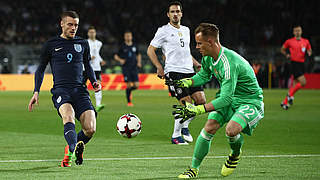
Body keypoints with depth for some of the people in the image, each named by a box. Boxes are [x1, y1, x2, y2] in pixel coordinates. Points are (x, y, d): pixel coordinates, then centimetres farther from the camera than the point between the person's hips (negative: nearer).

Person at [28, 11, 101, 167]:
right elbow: (41, 68, 17)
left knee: (90, 129, -13)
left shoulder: (83, 43, 18)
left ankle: (70, 150, 14)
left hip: (79, 90, 3)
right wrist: (36, 92, 9)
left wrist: (94, 81, 13)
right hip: (60, 89, -3)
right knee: (68, 116, -35)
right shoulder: (51, 45, 10)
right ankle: (75, 150, -49)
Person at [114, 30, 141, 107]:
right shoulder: (122, 47, 0)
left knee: (136, 85, -6)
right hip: (126, 69, -3)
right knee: (129, 85, -10)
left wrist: (139, 62, 9)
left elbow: (138, 54, 25)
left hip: (134, 68, 3)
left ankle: (129, 91, 28)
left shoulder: (135, 46, 9)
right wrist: (120, 60, -13)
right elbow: (116, 56, 7)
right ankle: (129, 102, 2)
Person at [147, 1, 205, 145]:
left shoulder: (186, 30, 19)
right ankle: (176, 135, -1)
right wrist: (159, 67, -9)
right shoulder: (163, 31, 0)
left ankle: (185, 125, 17)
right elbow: (150, 50, 2)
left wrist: (197, 64, 18)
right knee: (185, 103, -15)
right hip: (173, 72, -7)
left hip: (189, 71, 7)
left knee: (201, 100, -5)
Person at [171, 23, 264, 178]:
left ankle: (235, 155, 4)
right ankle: (194, 168, 1)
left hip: (250, 102, -8)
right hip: (228, 97, 8)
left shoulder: (229, 63, -33)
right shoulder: (208, 58, -5)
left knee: (231, 130, -30)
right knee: (210, 127, -11)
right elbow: (204, 75, 18)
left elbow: (226, 98, -36)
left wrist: (197, 110, -40)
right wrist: (187, 82, -2)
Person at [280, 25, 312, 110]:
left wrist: (309, 53, -3)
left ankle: (284, 102, 16)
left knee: (295, 85, 7)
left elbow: (309, 50, 20)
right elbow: (282, 49, 14)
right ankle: (290, 94, 0)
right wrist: (287, 55, -5)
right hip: (294, 64, -5)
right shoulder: (289, 41, 0)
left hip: (302, 64, 5)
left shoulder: (306, 41, 9)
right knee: (303, 82, -18)